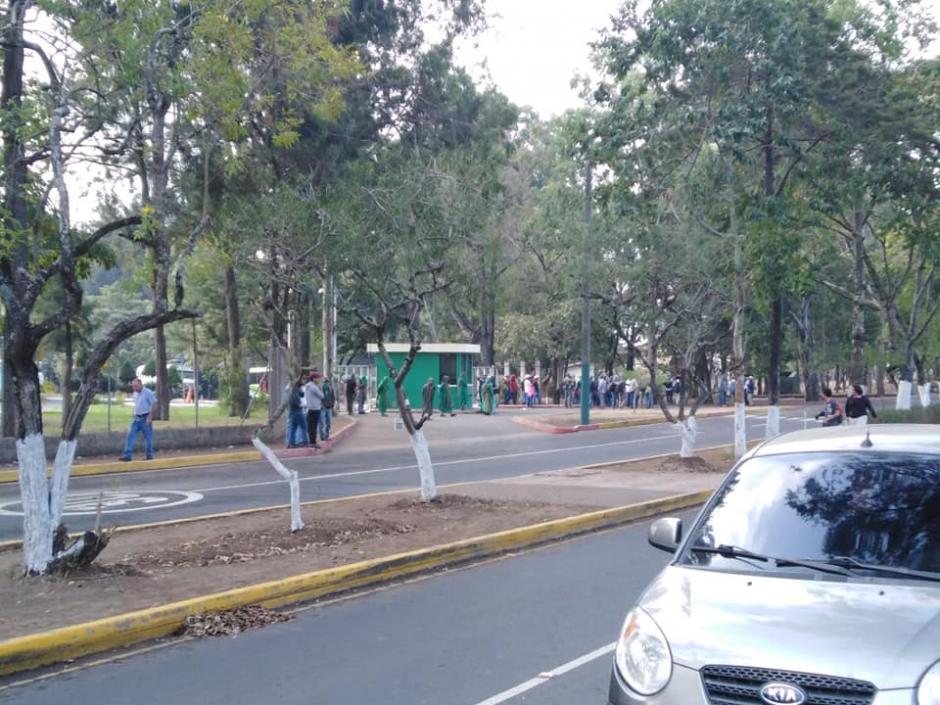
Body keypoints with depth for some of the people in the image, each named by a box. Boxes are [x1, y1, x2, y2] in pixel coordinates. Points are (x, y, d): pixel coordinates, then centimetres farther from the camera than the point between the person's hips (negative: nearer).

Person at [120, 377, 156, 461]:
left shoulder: (148, 393, -11)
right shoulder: (135, 393, 11)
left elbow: (154, 405, -12)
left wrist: (150, 417, -16)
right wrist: (135, 415, 16)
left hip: (145, 418, -7)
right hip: (136, 418, 7)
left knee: (148, 437, 2)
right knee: (131, 435, -1)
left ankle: (149, 455, 13)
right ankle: (127, 455, -2)